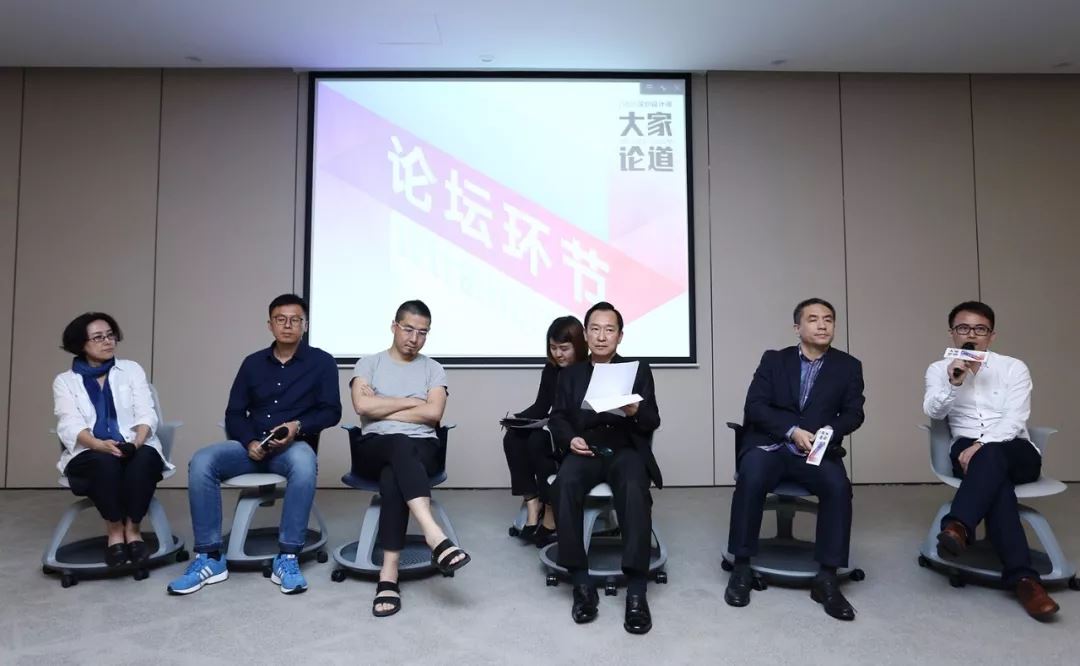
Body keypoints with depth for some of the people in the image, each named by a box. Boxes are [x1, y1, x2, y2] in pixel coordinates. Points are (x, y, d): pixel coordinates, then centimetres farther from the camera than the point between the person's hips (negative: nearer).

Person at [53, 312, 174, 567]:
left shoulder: (132, 369, 13)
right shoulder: (65, 381, 10)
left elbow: (146, 414, 2)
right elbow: (70, 426, -6)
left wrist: (137, 441, -21)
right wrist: (101, 445, -27)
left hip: (136, 450, 1)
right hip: (90, 455, 0)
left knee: (145, 457, -34)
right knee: (105, 462, -35)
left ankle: (132, 528, -19)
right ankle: (115, 530, -16)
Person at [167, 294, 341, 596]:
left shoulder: (321, 362, 3)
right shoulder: (253, 363, 13)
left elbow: (331, 412, -2)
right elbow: (234, 414, 10)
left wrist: (298, 426, -20)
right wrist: (249, 442, -10)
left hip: (294, 446, -3)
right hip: (252, 446, 4)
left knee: (304, 462, -39)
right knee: (201, 462, -24)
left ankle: (287, 558, -30)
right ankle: (209, 558, -17)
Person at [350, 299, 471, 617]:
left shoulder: (433, 369, 15)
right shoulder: (368, 363, 13)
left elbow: (433, 413, -3)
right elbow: (362, 406, -6)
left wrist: (382, 409, -2)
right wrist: (411, 401, -1)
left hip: (422, 448, 1)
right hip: (374, 447, -1)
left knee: (393, 475, -35)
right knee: (401, 446, -38)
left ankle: (389, 574, -37)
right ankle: (435, 537, -53)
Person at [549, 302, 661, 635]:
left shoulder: (638, 369, 14)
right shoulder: (570, 373, 18)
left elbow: (653, 421, 5)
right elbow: (557, 418, 11)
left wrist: (636, 411, -19)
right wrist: (569, 439, -12)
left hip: (625, 449, -1)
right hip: (584, 450, 1)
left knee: (634, 489, -36)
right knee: (565, 485, -34)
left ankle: (636, 591, -31)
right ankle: (582, 583, -24)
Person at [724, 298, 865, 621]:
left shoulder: (848, 366, 13)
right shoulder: (773, 360, 9)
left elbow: (853, 414, 6)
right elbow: (754, 406, -1)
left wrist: (827, 433, -16)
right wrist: (793, 430, -16)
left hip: (818, 451, 1)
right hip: (771, 446, -1)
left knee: (838, 486, -31)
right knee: (751, 477, -32)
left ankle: (827, 578, -18)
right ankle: (742, 567, -18)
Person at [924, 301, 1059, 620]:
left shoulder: (1014, 367, 5)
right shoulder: (939, 369, 9)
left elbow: (1015, 419, -7)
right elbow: (933, 411, -8)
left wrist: (983, 446, -23)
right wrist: (953, 383, -27)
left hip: (1017, 452, 0)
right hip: (967, 450, 0)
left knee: (991, 455, -37)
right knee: (995, 478, -34)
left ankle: (958, 526, -48)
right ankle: (1023, 576, -40)